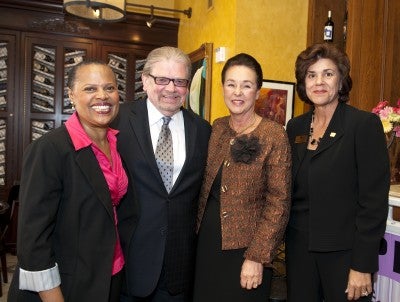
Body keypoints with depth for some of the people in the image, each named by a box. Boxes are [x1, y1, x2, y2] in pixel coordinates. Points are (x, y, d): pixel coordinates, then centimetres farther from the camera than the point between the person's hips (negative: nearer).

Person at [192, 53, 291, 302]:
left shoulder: (274, 134, -14)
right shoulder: (217, 128, 2)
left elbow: (278, 202, -14)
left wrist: (257, 257, -16)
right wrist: (198, 229, 7)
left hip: (245, 248, -5)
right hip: (207, 240, 5)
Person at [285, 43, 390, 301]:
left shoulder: (365, 124, -10)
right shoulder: (295, 127, 5)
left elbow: (374, 200, -13)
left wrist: (363, 266, -14)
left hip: (344, 252, -4)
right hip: (299, 249, 5)